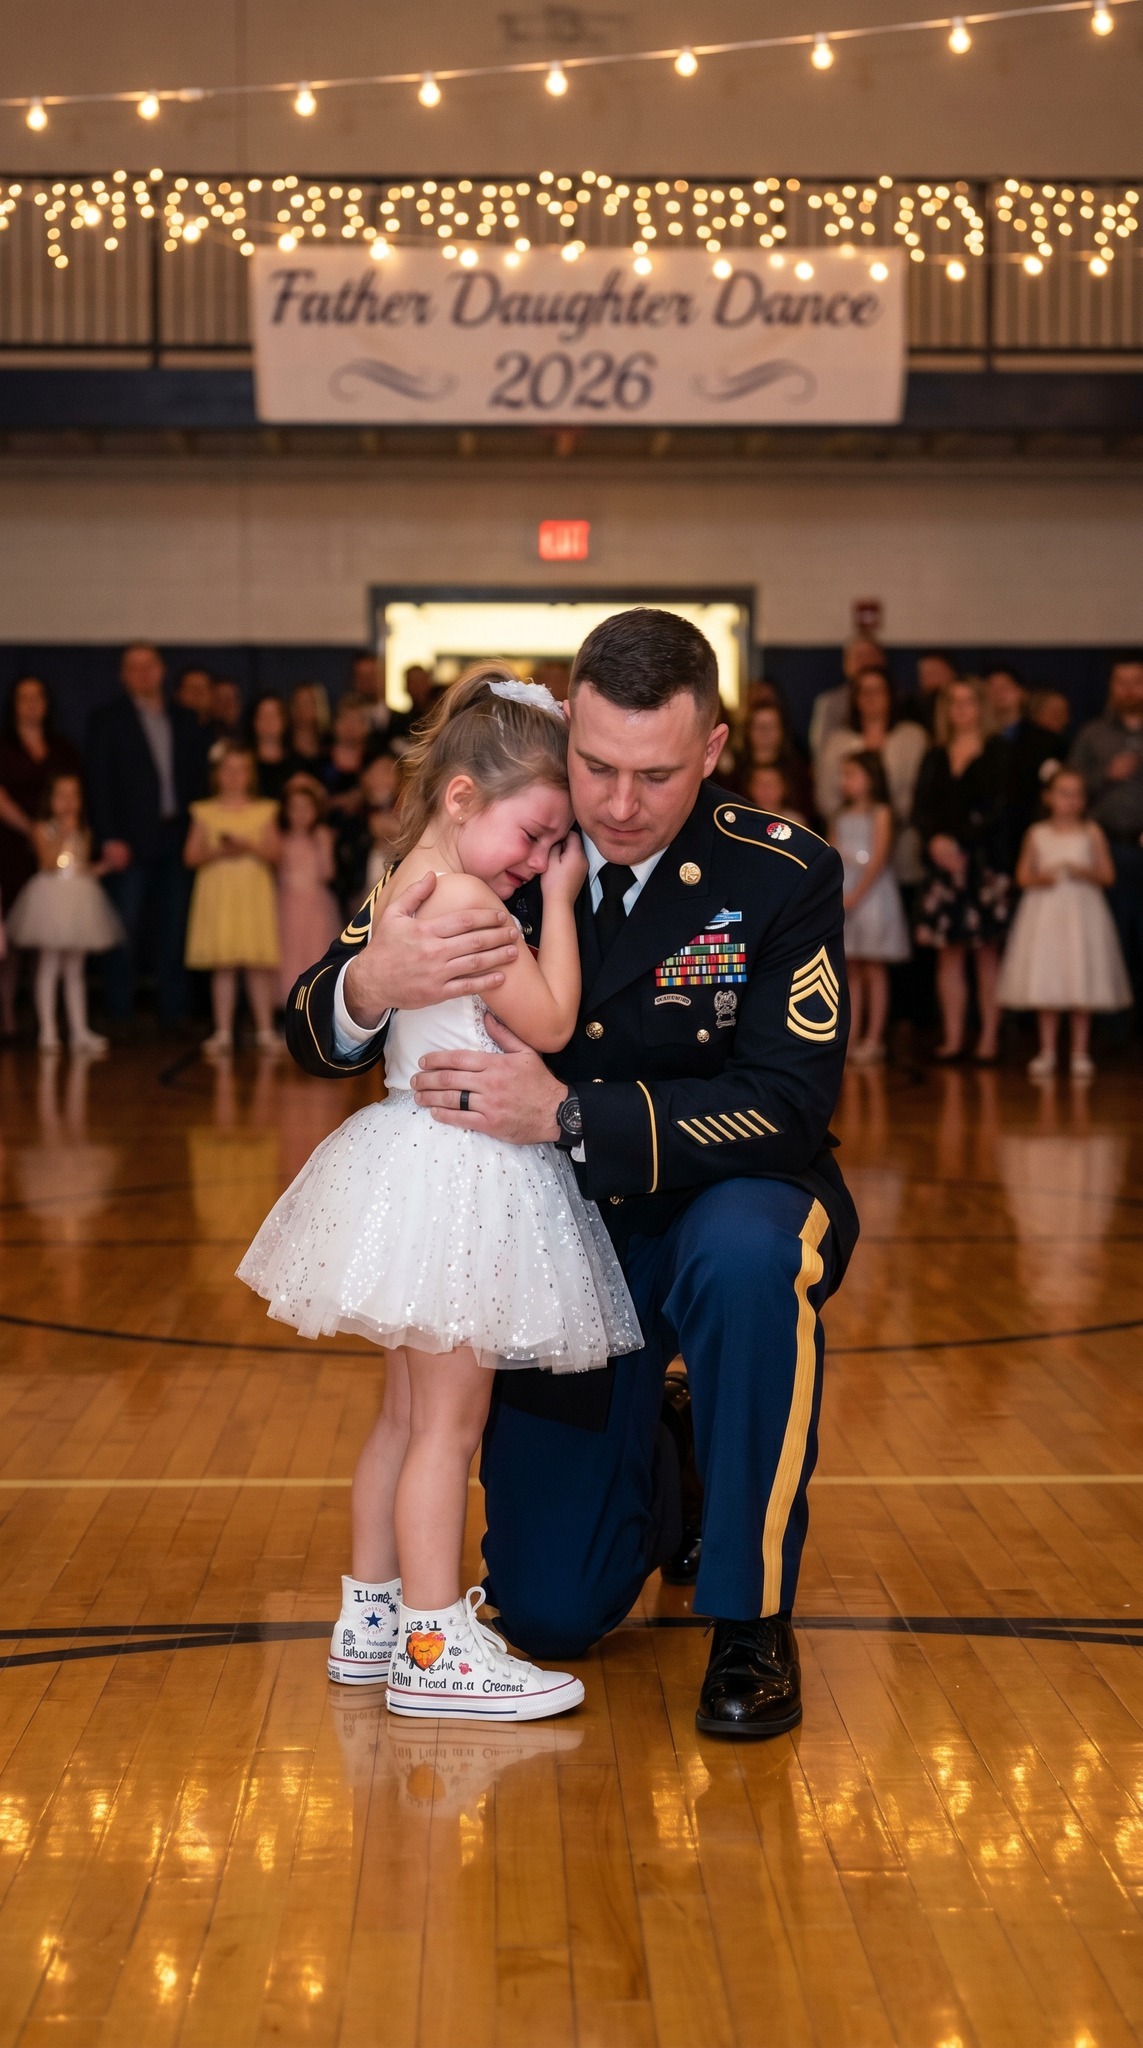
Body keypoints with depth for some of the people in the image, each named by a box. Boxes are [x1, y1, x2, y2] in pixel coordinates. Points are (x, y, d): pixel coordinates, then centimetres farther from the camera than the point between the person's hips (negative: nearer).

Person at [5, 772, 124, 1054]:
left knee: (75, 969, 9)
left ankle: (79, 1031, 11)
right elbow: (49, 862, -15)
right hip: (52, 895, -5)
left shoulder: (83, 832, 12)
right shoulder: (43, 829, -3)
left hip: (79, 899, 5)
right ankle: (48, 1031, 1)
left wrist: (101, 867, -1)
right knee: (49, 966, -2)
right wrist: (63, 834, -16)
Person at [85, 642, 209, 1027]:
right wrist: (109, 839, -11)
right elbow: (99, 783, -3)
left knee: (174, 932, 4)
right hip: (131, 843, -3)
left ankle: (173, 1013, 10)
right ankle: (118, 1015, 2)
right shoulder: (108, 720, 2)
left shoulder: (184, 720, 14)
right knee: (124, 932, -3)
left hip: (177, 837, 4)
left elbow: (198, 777, 14)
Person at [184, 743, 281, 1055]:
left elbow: (273, 852, 1)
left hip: (254, 892, 0)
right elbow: (191, 856, 2)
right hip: (218, 892, 0)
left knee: (259, 964, -2)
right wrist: (217, 851, -14)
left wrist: (249, 846, -16)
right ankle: (223, 1031, 6)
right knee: (222, 966, 1)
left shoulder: (263, 811, 7)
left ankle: (265, 1030, 2)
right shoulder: (205, 812, 7)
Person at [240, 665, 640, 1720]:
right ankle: (437, 1649, 4)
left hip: (419, 1162, 10)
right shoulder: (464, 896, -18)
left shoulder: (402, 889, 11)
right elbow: (551, 1021, -15)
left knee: (408, 1416, 18)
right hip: (457, 1178, -10)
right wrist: (559, 900, -7)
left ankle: (371, 1618, 26)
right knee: (448, 1424, -3)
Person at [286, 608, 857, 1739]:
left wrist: (568, 1113, -38)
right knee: (549, 1615, 2)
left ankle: (751, 1620, -21)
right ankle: (660, 1461, 37)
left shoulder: (783, 875, -17)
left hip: (724, 1210, -2)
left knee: (745, 1254, -41)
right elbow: (313, 1038, -10)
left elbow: (789, 1106, -25)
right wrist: (371, 985, -36)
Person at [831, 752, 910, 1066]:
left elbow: (878, 858, -13)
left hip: (872, 894, -6)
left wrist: (856, 895, -16)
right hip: (844, 896, 6)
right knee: (850, 970, 6)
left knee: (874, 970, -2)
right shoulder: (841, 816, 12)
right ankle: (851, 1037, 9)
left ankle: (873, 1039, 0)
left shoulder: (880, 813, -6)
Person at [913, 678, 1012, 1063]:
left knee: (987, 952, -1)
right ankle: (952, 1039, 5)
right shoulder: (935, 756, 14)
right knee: (948, 952, 2)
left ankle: (989, 1039, 2)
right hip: (942, 858, 4)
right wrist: (935, 840, -12)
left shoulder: (995, 752, 2)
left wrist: (960, 843, -15)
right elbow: (922, 807, 7)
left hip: (984, 859, -3)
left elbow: (993, 807, -6)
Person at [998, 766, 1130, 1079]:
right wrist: (1041, 878, -12)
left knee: (1082, 982, -2)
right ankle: (1047, 1051, 10)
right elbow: (1022, 875, 8)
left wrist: (1085, 872, -16)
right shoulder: (1037, 834, 5)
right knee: (1044, 981, 0)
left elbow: (1108, 875, 2)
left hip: (1081, 912, -1)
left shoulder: (1091, 833, 3)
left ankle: (1080, 1053, 6)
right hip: (1045, 912, 1)